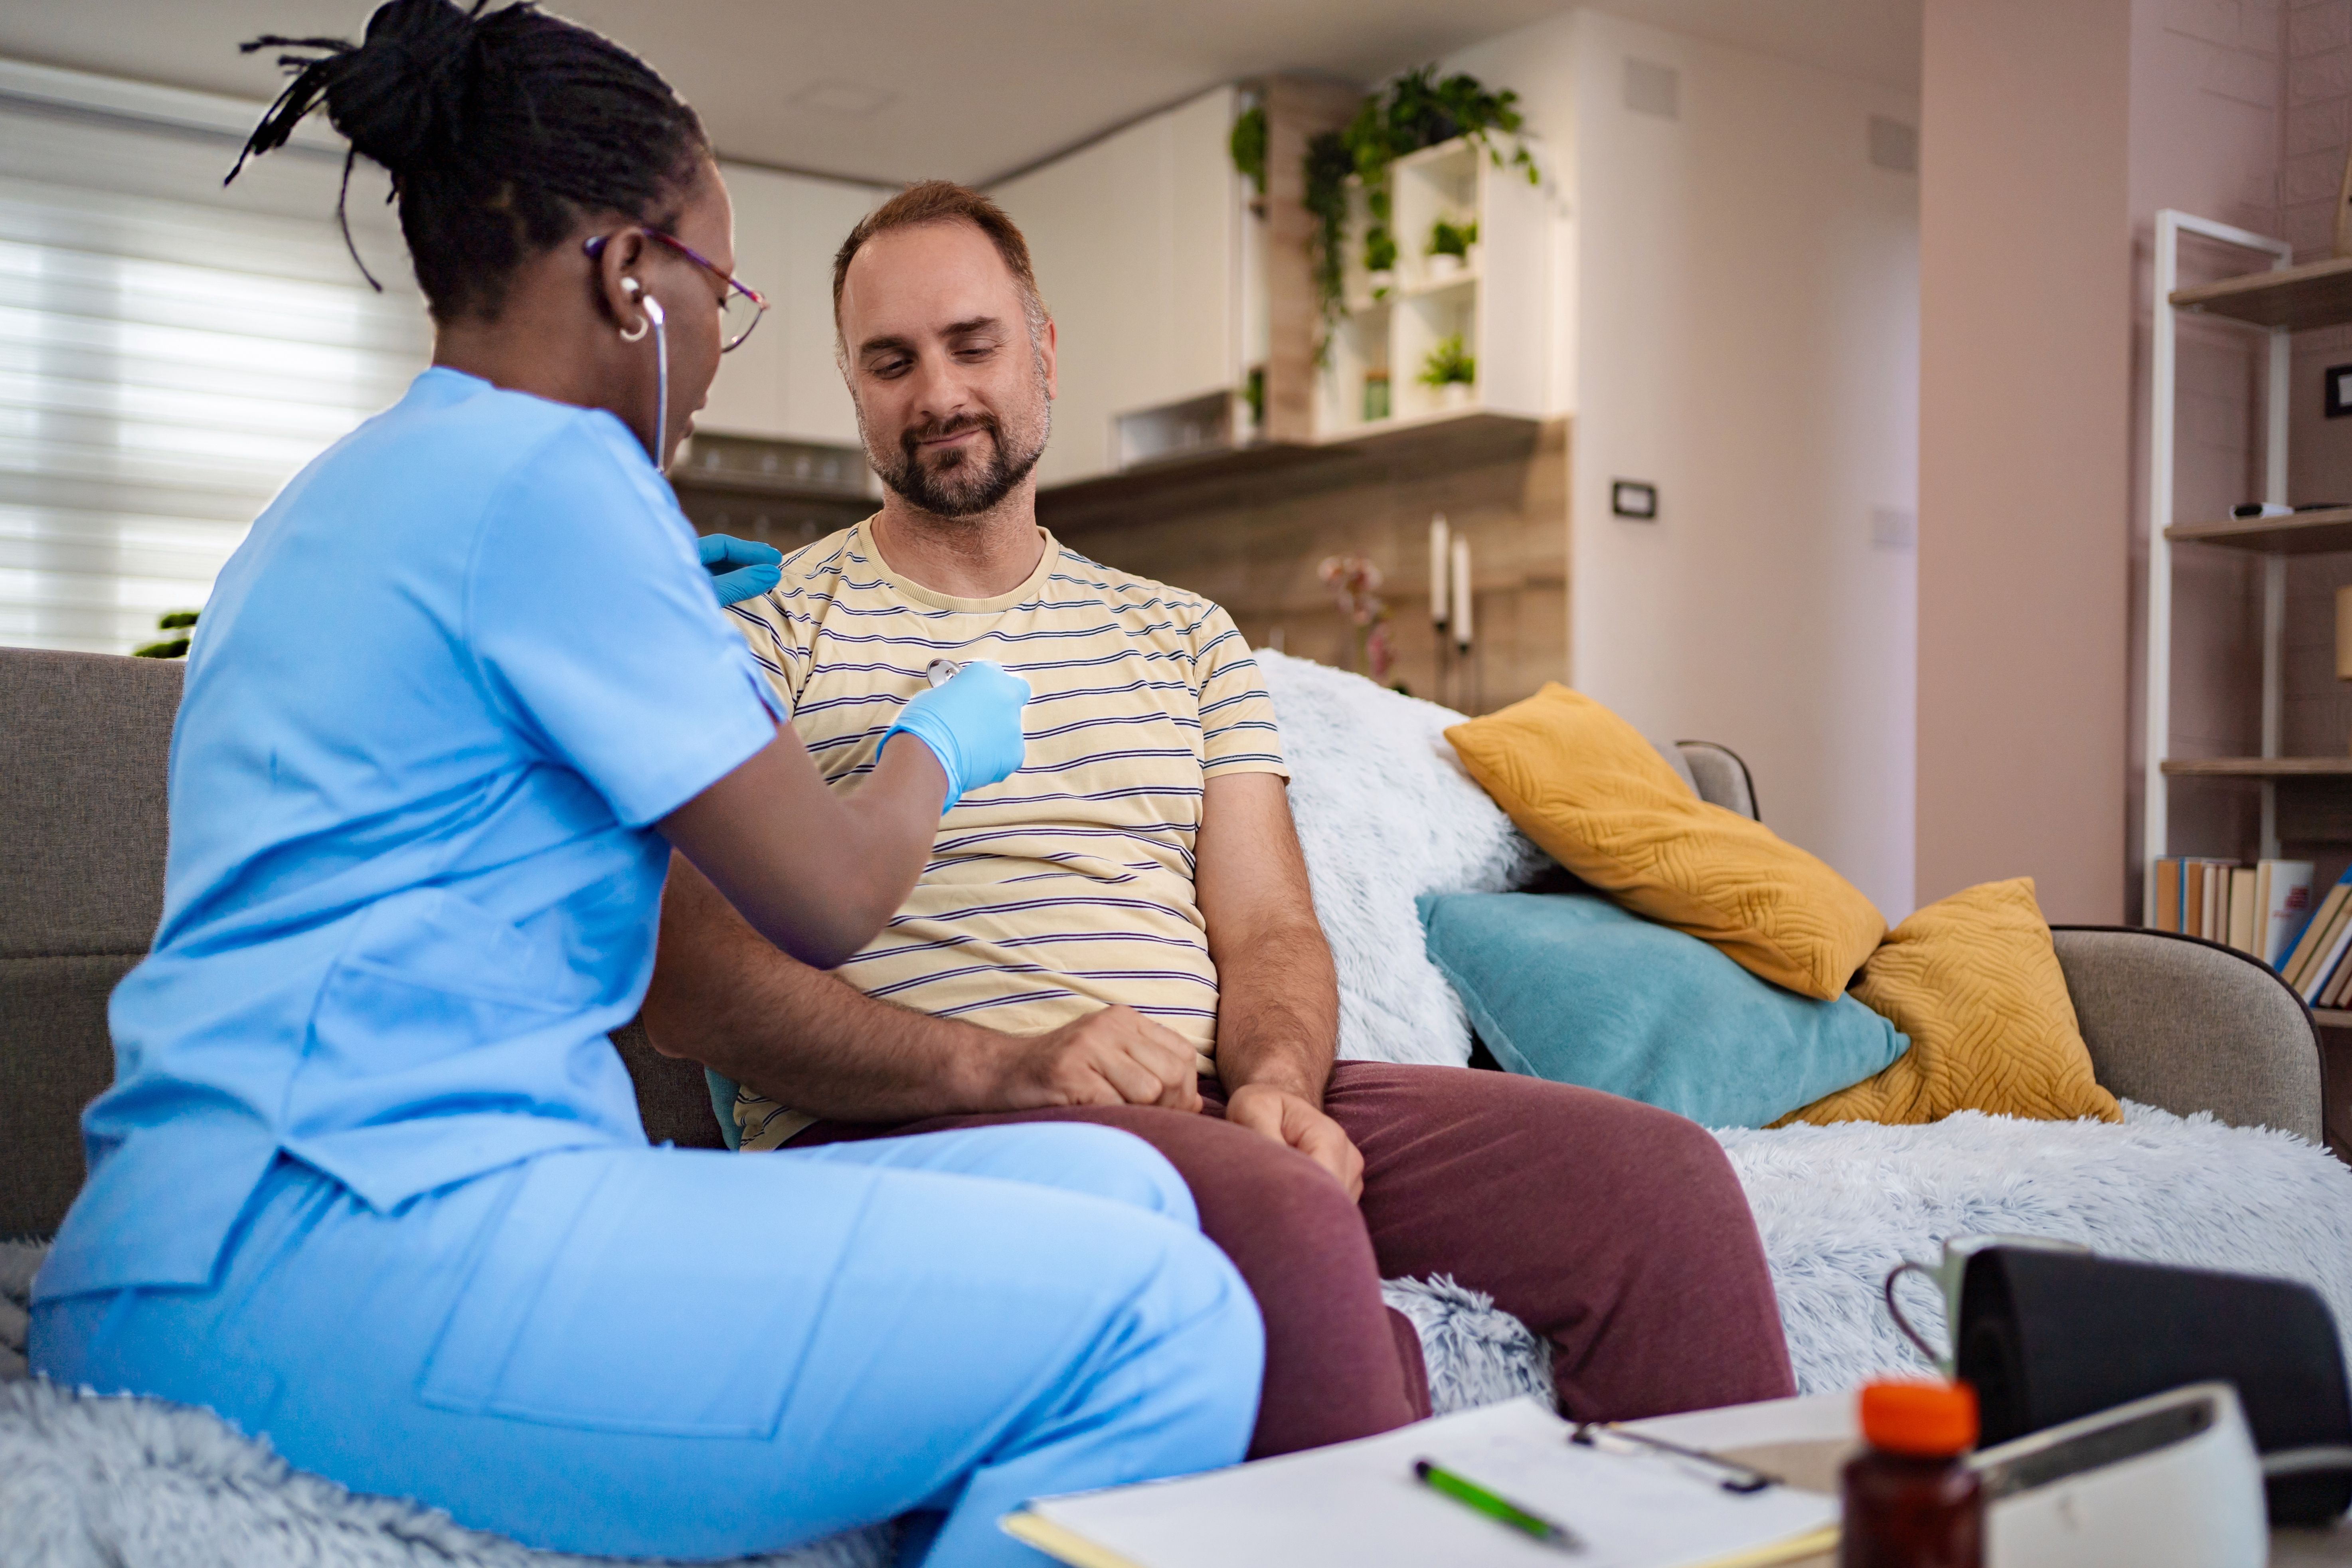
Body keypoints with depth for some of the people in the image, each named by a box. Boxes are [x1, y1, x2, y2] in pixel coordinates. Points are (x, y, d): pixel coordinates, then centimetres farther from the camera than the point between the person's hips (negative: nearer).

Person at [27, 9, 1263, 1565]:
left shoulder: (348, 494, 23)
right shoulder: (547, 470, -9)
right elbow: (829, 896, -7)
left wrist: (650, 619, 42)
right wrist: (944, 741, 14)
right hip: (329, 1248, -10)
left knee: (1120, 1193, -1)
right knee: (1156, 1323, -21)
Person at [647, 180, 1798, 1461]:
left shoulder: (1185, 636, 21)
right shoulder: (763, 631, 6)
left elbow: (1269, 928, 13)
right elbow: (691, 979, -5)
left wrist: (1276, 1080, -11)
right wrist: (1000, 1064, -19)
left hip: (1212, 1104, 5)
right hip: (909, 1120, -4)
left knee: (1660, 1174, -15)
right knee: (1284, 1219, -36)